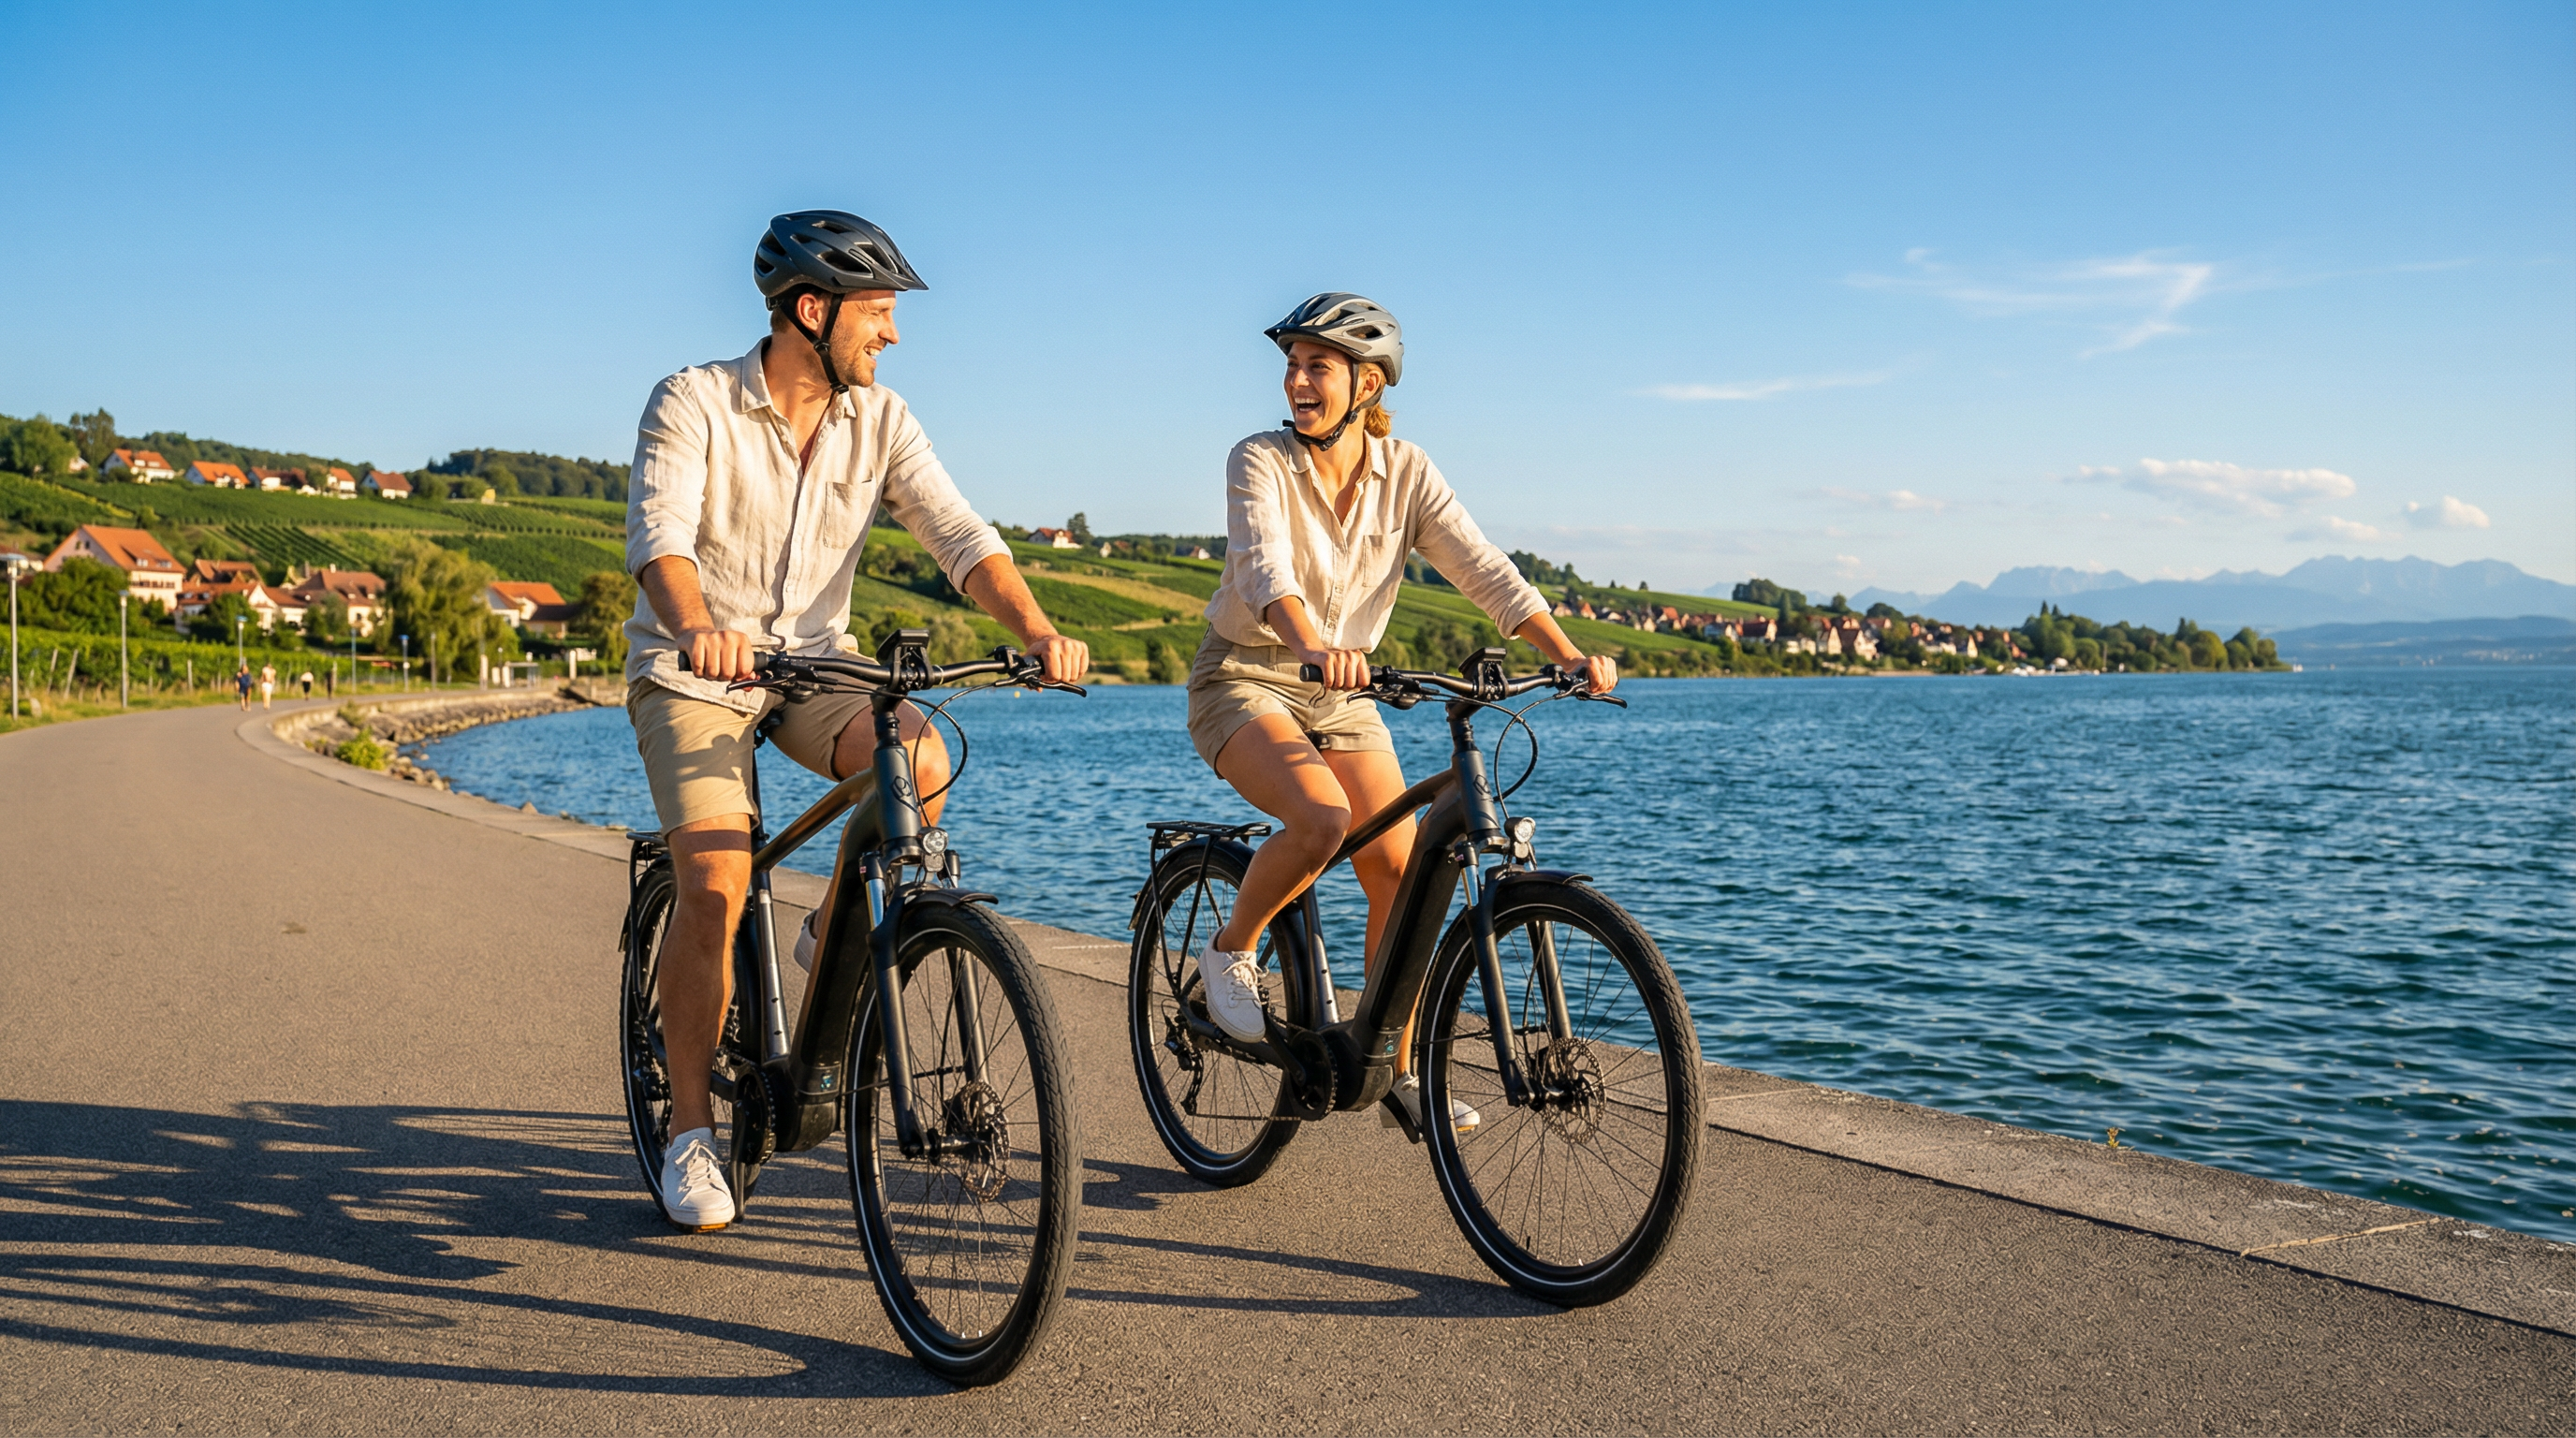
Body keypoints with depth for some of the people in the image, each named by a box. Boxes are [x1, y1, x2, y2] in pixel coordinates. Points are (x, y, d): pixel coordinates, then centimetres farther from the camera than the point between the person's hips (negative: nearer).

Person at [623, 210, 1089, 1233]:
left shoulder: (880, 420, -1)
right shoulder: (694, 402, -13)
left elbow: (958, 535, -11)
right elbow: (659, 533, -29)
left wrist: (1036, 631, -30)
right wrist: (698, 628, -50)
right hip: (693, 671, -3)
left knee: (920, 759, -28)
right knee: (716, 888, -19)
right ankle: (689, 1131, 1)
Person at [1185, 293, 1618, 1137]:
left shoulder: (1406, 472, -4)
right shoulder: (1260, 463, -15)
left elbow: (1483, 570, -12)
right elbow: (1267, 570, -32)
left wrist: (1569, 654, -26)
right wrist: (1314, 647, -53)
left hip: (1342, 691, 4)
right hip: (1245, 678, -4)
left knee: (1399, 870, -4)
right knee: (1323, 817, -31)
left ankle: (1399, 1076, 10)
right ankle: (1230, 952, -4)